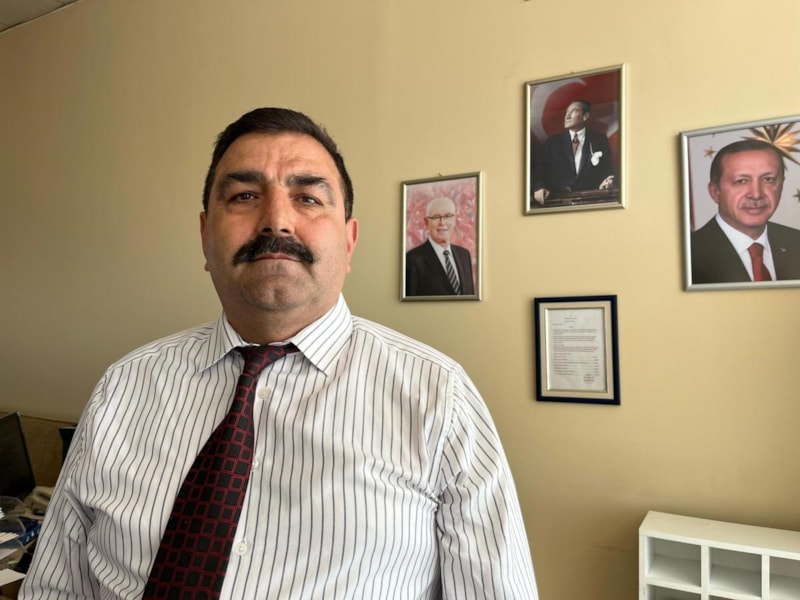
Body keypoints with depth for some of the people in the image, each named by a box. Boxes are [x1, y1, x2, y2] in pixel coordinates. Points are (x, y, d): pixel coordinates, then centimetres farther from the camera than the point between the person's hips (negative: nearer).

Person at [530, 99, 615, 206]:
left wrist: (608, 184, -14)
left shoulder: (599, 140, 8)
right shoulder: (553, 142, 9)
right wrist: (538, 188, -15)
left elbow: (608, 170, 8)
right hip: (559, 199, 0)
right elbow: (536, 168, 3)